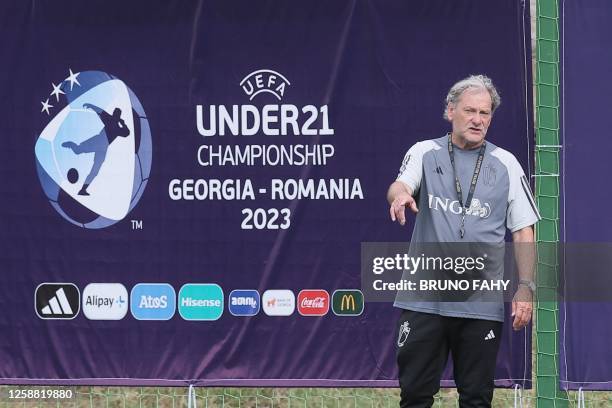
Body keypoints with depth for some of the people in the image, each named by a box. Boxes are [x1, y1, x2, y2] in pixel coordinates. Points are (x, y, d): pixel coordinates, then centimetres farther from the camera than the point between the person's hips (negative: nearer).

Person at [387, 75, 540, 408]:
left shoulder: (506, 164, 8)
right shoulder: (424, 153, 6)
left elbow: (523, 231, 8)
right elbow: (399, 187, -13)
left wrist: (525, 287, -2)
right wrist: (400, 194, -38)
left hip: (482, 305, 0)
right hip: (424, 301, 0)